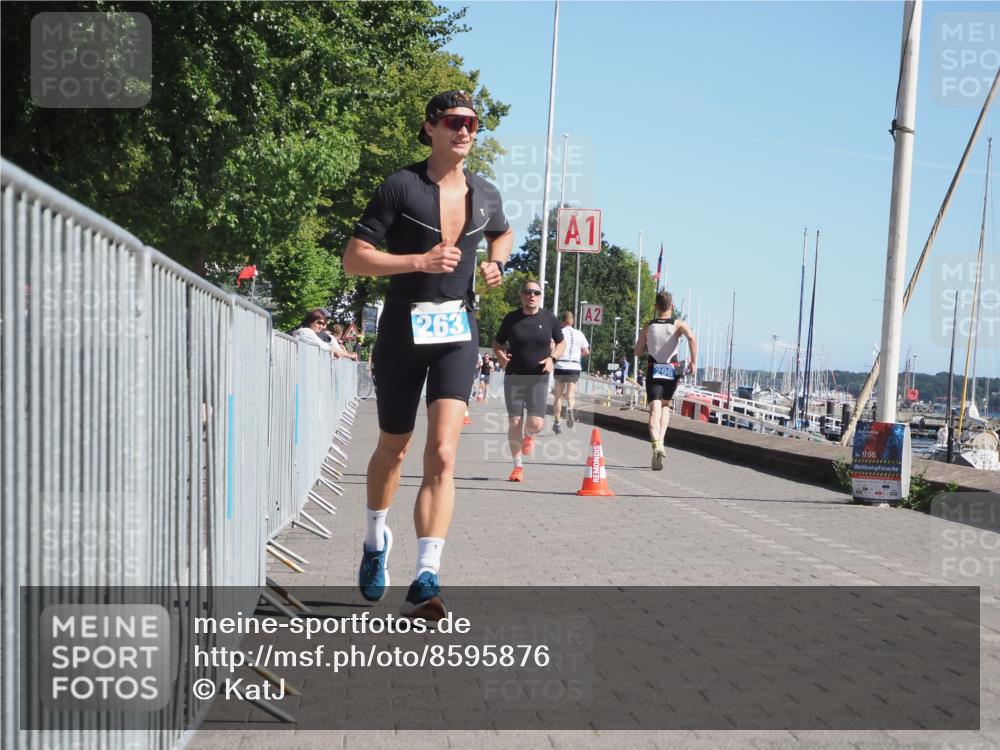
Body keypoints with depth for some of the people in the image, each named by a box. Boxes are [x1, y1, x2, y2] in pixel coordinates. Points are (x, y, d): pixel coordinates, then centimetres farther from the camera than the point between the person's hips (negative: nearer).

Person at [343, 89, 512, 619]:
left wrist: (496, 264, 10)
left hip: (457, 333, 2)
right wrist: (418, 261, -20)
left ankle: (425, 580, -19)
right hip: (403, 330, -2)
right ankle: (376, 539, 43)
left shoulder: (485, 196, 8)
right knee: (393, 448, 14)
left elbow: (503, 233, 32)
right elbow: (353, 260, -10)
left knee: (442, 455, -15)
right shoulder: (401, 187, -7)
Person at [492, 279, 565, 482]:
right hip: (514, 377, 0)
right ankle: (518, 467, 12)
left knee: (536, 423, -12)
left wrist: (552, 358, -5)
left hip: (538, 378, 0)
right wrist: (501, 357, -9)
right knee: (514, 423, -2)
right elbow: (497, 343, 12)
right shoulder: (511, 318, 1)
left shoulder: (549, 319, 1)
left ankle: (529, 436, 27)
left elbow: (561, 343, 14)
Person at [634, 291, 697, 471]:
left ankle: (656, 444, -33)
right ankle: (661, 441, 5)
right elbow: (691, 338, -20)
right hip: (672, 370, 0)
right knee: (665, 406, 21)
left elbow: (638, 352, 9)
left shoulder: (648, 326, 6)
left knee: (655, 410, -9)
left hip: (653, 370, 0)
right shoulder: (678, 324, 0)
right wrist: (693, 361, -15)